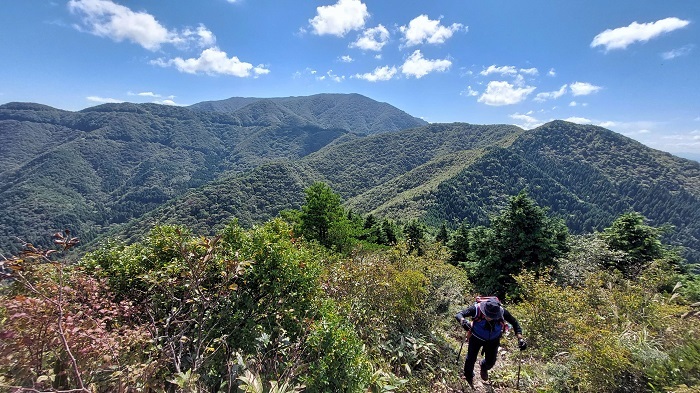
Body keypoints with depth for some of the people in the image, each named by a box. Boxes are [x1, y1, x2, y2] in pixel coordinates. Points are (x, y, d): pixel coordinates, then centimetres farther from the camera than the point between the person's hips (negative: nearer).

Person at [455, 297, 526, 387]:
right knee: (471, 359, 8)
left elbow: (514, 323, -15)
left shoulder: (502, 312, -32)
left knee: (491, 361, 13)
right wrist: (463, 321, -61)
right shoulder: (477, 309, -38)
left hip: (493, 340, 2)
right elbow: (459, 314, -39)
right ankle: (468, 377, 42)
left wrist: (520, 338, -27)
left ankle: (484, 368, 53)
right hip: (476, 337, -2)